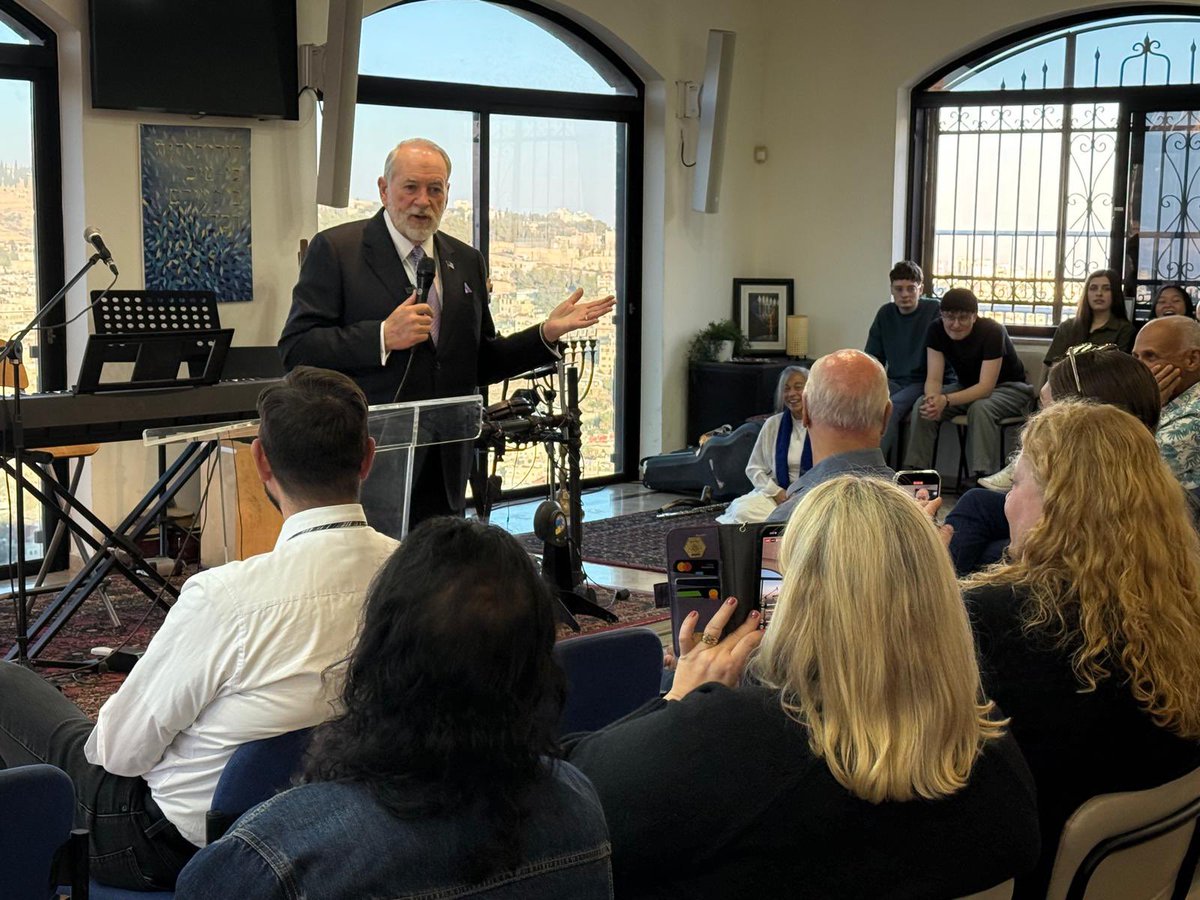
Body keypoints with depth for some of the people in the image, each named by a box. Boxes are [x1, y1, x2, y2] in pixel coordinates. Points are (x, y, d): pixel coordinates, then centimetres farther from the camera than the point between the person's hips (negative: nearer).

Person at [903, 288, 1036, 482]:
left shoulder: (992, 332, -28)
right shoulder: (936, 331, -14)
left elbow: (986, 386, -33)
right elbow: (934, 378, -17)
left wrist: (946, 400, -48)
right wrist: (933, 398, -42)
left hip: (1009, 387, -5)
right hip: (967, 386, 5)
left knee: (980, 408, -37)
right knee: (923, 406, -20)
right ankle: (915, 471, -16)